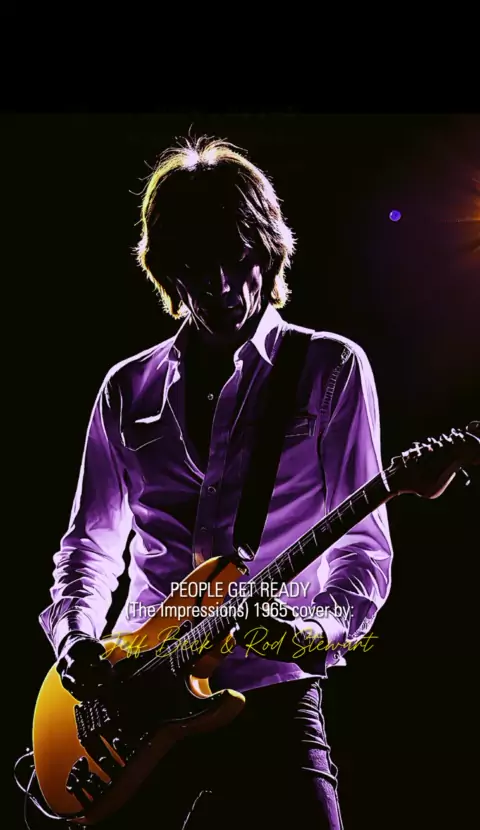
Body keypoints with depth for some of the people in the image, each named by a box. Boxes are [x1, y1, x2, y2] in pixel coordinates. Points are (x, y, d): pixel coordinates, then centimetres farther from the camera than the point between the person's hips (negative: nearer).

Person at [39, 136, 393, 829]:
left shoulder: (331, 369, 1)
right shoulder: (128, 389, 12)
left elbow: (366, 544, -1)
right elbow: (91, 539, 16)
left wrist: (322, 624, -20)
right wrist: (74, 634, -2)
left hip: (270, 693, -3)